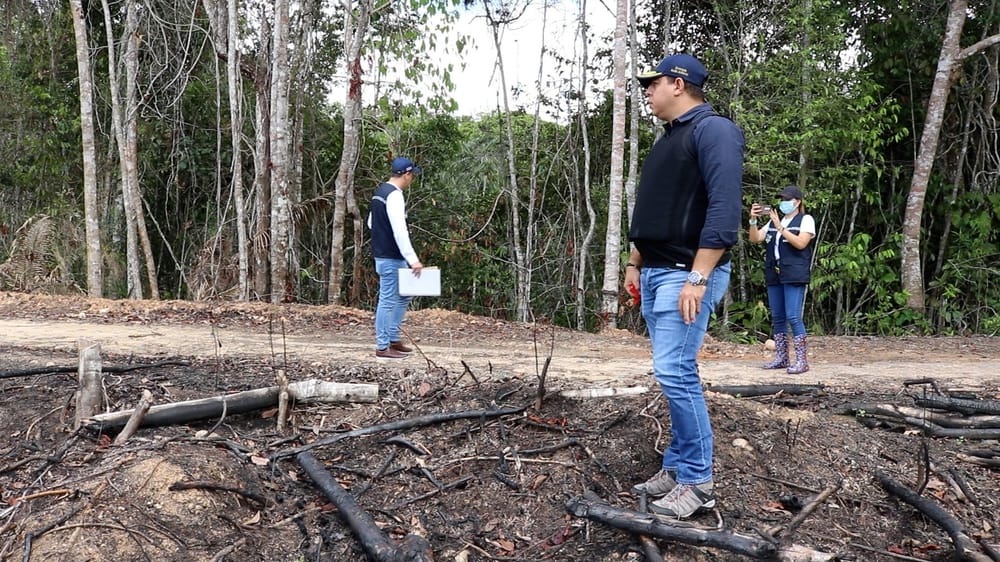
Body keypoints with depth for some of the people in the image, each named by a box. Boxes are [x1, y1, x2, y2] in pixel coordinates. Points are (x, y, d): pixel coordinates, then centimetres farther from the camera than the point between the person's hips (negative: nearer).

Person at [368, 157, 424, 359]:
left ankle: (393, 338, 22)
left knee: (404, 296, 18)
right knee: (388, 301, -4)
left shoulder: (380, 191, 13)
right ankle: (382, 347, 3)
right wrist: (413, 259, -28)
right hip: (390, 258, -10)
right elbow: (400, 230, -27)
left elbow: (371, 222, 23)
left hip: (384, 254, 10)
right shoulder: (394, 195, -19)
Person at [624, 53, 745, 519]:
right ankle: (677, 467, 19)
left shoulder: (713, 130, -10)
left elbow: (725, 208, -20)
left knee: (675, 373, -11)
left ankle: (698, 482, -1)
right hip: (656, 273, 9)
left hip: (685, 274, -9)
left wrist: (698, 277, -24)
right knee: (674, 374, 11)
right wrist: (635, 265, 22)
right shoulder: (668, 140, 20)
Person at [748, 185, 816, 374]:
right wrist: (753, 220, -5)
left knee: (793, 317, -12)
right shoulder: (773, 221, 19)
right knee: (777, 317, 7)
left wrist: (780, 227, -14)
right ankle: (781, 358, 14)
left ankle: (801, 360, -8)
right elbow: (755, 239, 11)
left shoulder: (806, 220, 2)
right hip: (774, 274, 6)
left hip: (794, 275, -6)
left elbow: (800, 243, -13)